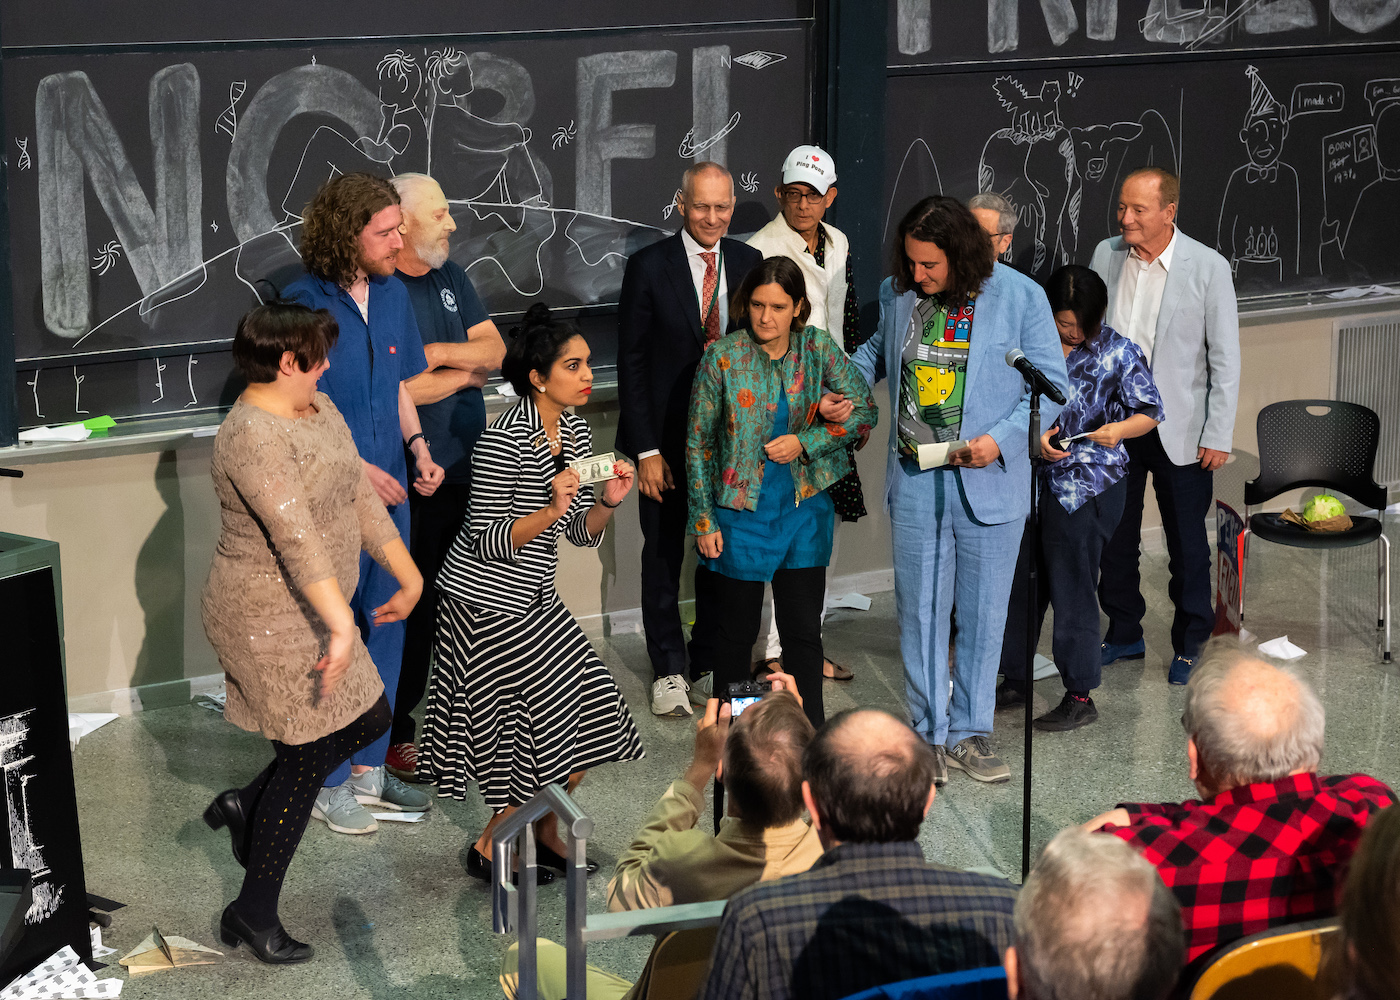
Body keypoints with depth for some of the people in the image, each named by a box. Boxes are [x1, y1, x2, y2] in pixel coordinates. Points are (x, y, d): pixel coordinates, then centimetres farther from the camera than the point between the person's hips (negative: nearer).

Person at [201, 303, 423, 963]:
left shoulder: (318, 409, 6)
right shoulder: (253, 437, -25)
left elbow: (361, 500, 9)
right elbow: (298, 539, -35)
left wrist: (410, 580, 8)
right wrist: (341, 625, -42)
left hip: (311, 610, 10)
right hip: (270, 619, -10)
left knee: (370, 718, 15)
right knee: (308, 759, -2)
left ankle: (246, 807, 29)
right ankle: (253, 914, 11)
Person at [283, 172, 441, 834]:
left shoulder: (391, 293, 6)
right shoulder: (304, 303, -15)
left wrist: (415, 445, 1)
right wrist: (358, 468, -16)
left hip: (387, 490, 7)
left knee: (385, 627, 13)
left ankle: (368, 769, 26)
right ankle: (329, 784, 13)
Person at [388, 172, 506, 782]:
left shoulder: (450, 277, 12)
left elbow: (494, 349, 5)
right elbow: (393, 392, -22)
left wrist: (438, 353, -13)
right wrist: (464, 372, -6)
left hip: (467, 470, 8)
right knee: (412, 606, -1)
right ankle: (396, 733, 10)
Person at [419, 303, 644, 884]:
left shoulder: (574, 431, 4)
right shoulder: (505, 440, -21)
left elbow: (583, 534, 8)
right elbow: (488, 542, -21)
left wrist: (608, 502, -11)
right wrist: (551, 510, -32)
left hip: (535, 599, 8)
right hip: (485, 603, -8)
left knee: (588, 716, 6)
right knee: (550, 730, -6)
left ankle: (544, 832, 27)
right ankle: (491, 849, 13)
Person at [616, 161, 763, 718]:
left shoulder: (748, 264, 2)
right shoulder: (649, 267, -9)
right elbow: (631, 361, -8)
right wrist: (646, 448, -12)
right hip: (667, 438, -3)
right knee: (663, 554, 8)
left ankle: (709, 663, 26)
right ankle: (669, 670, 21)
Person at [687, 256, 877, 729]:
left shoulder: (818, 349, -3)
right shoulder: (722, 357, -9)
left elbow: (865, 410, 1)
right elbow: (698, 443, -4)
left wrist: (806, 442, -12)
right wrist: (704, 521, -5)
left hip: (804, 509, 2)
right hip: (740, 511, -2)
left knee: (804, 632, 8)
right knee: (736, 632, 9)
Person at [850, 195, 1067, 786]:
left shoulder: (1021, 297, -7)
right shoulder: (896, 294, 4)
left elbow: (1052, 384, -3)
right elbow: (877, 352, 26)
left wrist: (1001, 439, -16)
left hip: (987, 481, -2)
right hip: (914, 477, 3)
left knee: (982, 611, 7)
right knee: (919, 609, 6)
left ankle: (969, 734, 20)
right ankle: (929, 736, 16)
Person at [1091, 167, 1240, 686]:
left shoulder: (1208, 267, -10)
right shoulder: (1105, 255, 1)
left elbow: (1225, 360, -7)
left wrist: (1218, 437, -9)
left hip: (1178, 429, -4)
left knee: (1187, 544, 6)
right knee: (1114, 537, 13)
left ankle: (1188, 645, 21)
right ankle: (1124, 634, 29)